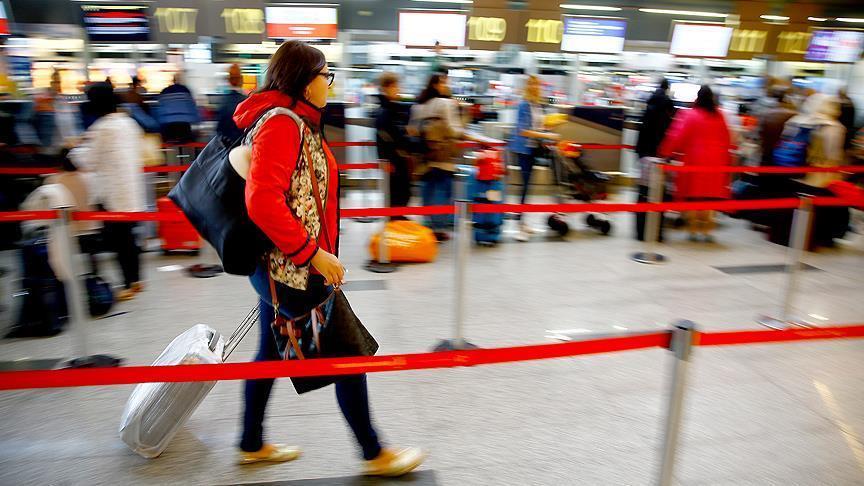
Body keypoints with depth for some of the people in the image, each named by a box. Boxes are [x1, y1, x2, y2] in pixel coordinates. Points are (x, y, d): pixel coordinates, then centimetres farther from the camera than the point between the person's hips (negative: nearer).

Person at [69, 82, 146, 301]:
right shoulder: (129, 122, 9)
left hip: (113, 194, -8)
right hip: (132, 190, 8)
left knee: (118, 237, -1)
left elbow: (88, 162, -7)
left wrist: (75, 149, 11)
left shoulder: (102, 128, -14)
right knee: (128, 235, 14)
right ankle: (135, 279, 22)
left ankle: (128, 284, 4)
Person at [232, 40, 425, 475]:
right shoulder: (281, 122, -18)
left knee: (273, 350, 20)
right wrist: (313, 253, -24)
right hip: (293, 269, -10)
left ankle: (252, 444, 38)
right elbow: (263, 202, -28)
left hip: (281, 264, 10)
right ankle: (374, 455, 18)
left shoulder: (294, 121, 13)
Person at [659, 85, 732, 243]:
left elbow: (677, 137, -14)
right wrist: (724, 158, 24)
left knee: (693, 197, 4)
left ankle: (693, 230, 6)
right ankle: (707, 230, 6)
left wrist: (665, 153, -6)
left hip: (694, 161, -3)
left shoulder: (689, 115, -8)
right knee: (710, 197, 7)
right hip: (716, 162, 3)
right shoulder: (719, 116, 6)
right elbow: (726, 139, 13)